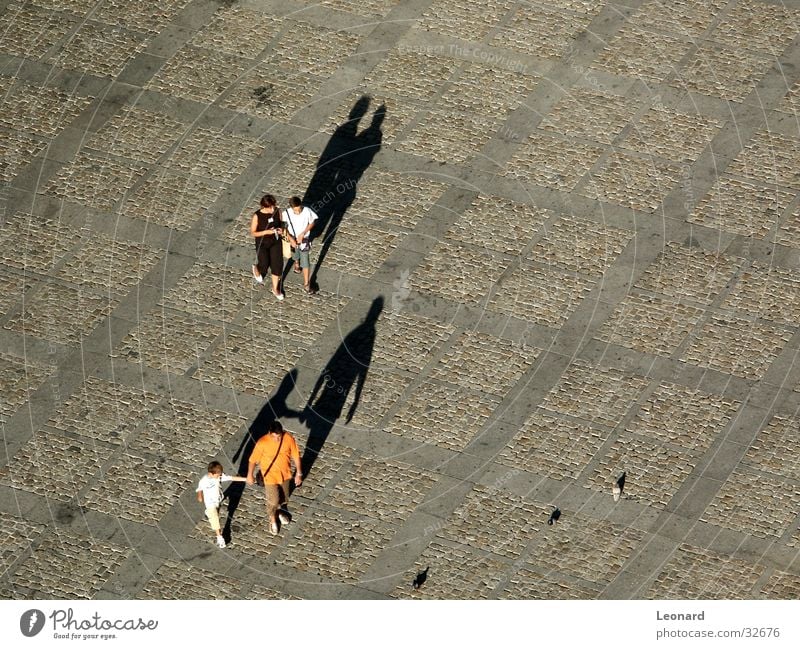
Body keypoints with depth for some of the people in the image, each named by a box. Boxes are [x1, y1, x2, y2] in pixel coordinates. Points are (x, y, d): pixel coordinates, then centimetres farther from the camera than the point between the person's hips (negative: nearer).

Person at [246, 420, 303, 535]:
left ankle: (280, 511, 57)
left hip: (285, 473, 3)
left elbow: (296, 455, -9)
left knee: (283, 495, 25)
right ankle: (273, 519, 40)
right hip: (270, 475, -3)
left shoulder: (288, 438, -24)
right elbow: (253, 460, -14)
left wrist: (299, 473, -5)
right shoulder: (262, 443, -30)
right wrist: (250, 475, -3)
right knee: (273, 501, 8)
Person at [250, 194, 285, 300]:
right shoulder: (257, 216, -25)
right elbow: (253, 233, -16)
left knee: (277, 265, 7)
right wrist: (267, 232, -30)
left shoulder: (277, 211, -15)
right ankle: (256, 269, 51)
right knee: (264, 266, 11)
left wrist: (281, 229, -21)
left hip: (275, 242, 3)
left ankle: (275, 289, 30)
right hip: (262, 244, -3)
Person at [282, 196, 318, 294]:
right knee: (295, 255, 31)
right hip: (292, 239, 1)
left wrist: (303, 234, -20)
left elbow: (312, 223, -11)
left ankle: (306, 285, 21)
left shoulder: (307, 211, -29)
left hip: (304, 240, -1)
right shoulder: (287, 214, -29)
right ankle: (297, 263, 67)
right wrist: (291, 239, -24)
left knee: (306, 263, 3)